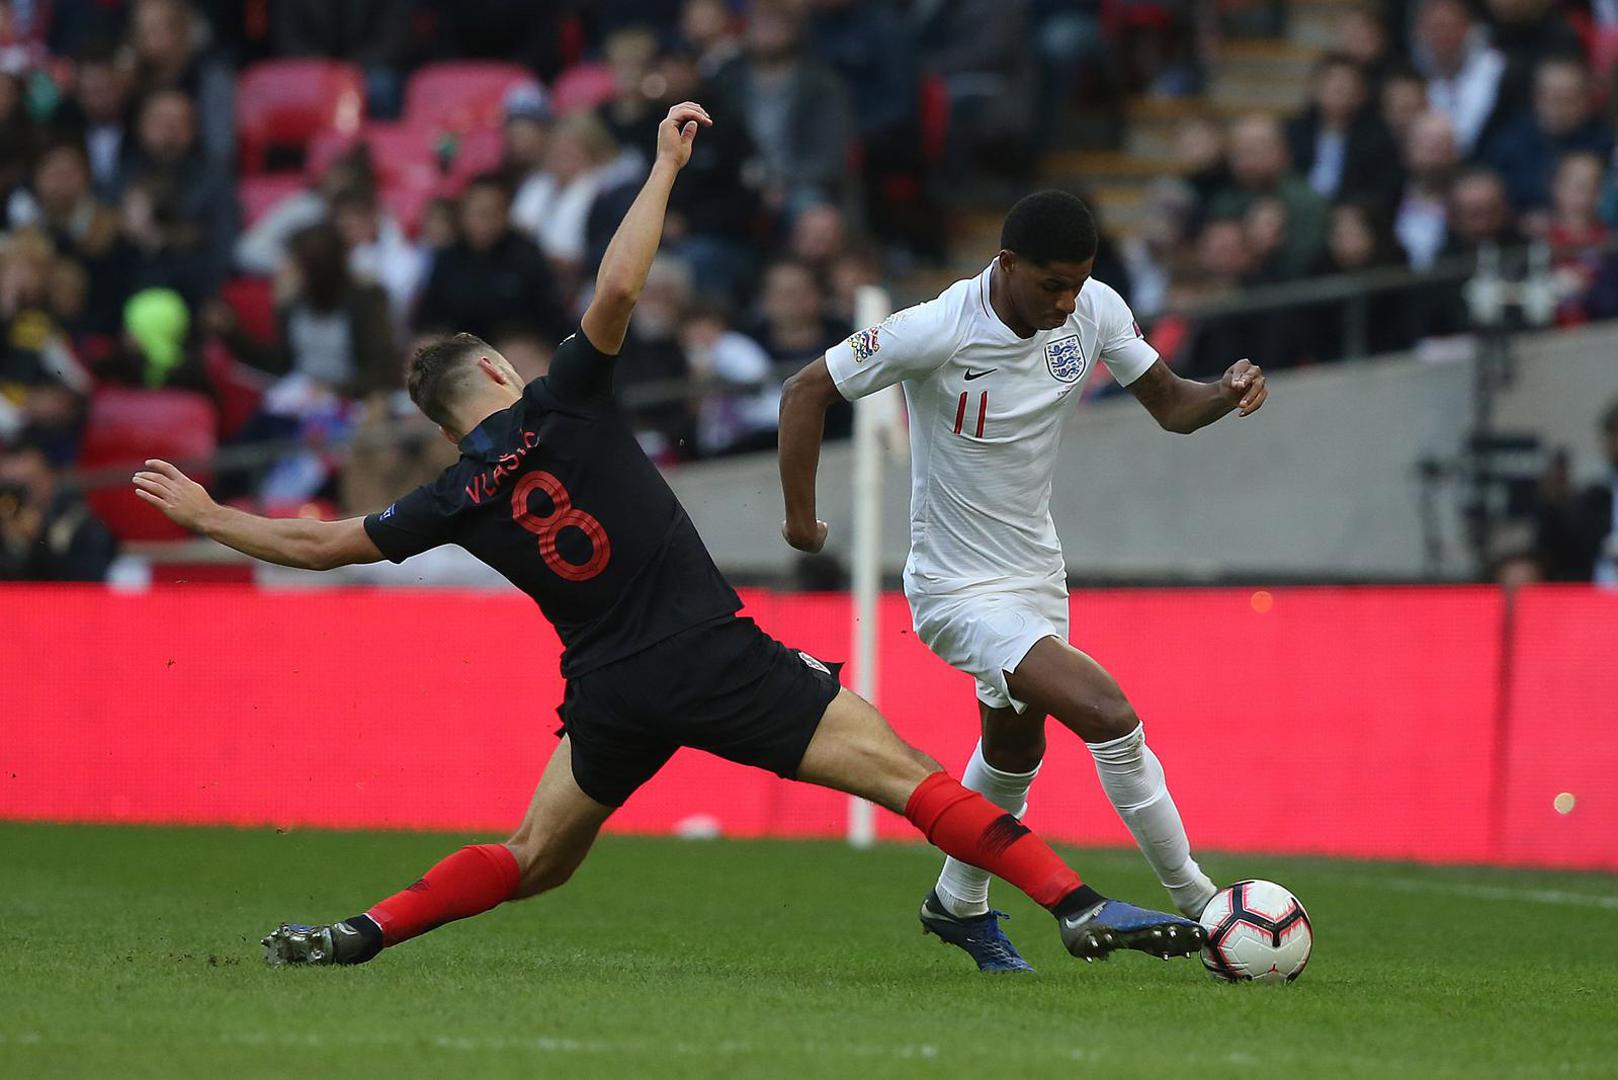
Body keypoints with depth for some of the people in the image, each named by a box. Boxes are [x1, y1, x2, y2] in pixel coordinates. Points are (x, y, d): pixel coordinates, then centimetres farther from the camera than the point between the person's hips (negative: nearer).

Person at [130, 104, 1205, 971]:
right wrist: (666, 167, -5)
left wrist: (207, 516, 28)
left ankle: (361, 934, 16)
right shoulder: (560, 407, -3)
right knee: (902, 769, -8)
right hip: (714, 655, -4)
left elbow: (321, 543, 14)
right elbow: (619, 289, -14)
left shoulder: (455, 502, 7)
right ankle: (1083, 910, -18)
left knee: (537, 858, 25)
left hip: (610, 693, 4)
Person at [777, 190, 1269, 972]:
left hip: (1036, 571, 8)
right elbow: (806, 391, -14)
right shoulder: (937, 333, -25)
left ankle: (959, 906, 50)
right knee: (1111, 719, -20)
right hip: (960, 591, -8)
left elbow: (1170, 406, 1)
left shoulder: (1095, 311, -8)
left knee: (1014, 748, 25)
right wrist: (800, 518, -11)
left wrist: (1227, 394, -21)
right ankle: (1200, 907, -7)